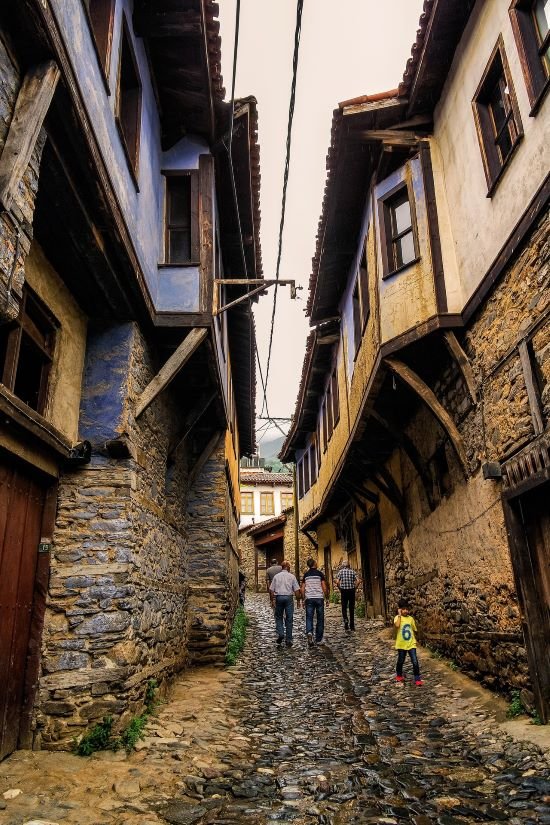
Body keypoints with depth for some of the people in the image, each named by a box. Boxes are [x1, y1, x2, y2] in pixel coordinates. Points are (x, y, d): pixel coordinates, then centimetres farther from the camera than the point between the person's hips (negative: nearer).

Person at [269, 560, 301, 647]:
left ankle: (280, 634, -3)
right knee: (289, 619, 6)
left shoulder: (276, 576, 5)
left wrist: (272, 600, 13)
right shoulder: (292, 576, 2)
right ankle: (288, 640, 8)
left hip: (279, 597, 1)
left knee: (278, 617, 16)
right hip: (289, 597, 0)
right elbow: (297, 590, -2)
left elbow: (271, 590, 4)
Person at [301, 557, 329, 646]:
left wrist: (303, 599, 13)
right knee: (320, 619, 7)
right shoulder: (320, 574, -2)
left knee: (309, 618, 3)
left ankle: (309, 632, -23)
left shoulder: (306, 575, 7)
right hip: (319, 598, -2)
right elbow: (324, 588, -4)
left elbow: (302, 589, 6)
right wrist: (327, 598, 5)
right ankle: (319, 640, 11)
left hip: (309, 598, 2)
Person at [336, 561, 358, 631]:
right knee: (351, 608, 9)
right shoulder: (352, 571, 3)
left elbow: (337, 582, -10)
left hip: (343, 591, -1)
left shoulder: (341, 571, 1)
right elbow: (358, 581, -8)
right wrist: (355, 588, 3)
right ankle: (352, 626, 12)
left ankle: (345, 620, -17)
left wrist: (340, 589, 3)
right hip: (351, 591, 1)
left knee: (344, 607, 8)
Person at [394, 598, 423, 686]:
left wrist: (414, 640, 8)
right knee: (401, 661, 14)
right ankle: (399, 676, 36)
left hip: (411, 644, 2)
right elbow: (397, 625, -31)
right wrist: (399, 615, -24)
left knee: (415, 662, -6)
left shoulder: (411, 618, 2)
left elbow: (414, 630, 13)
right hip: (401, 644, -2)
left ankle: (417, 679, 6)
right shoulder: (397, 617, -10)